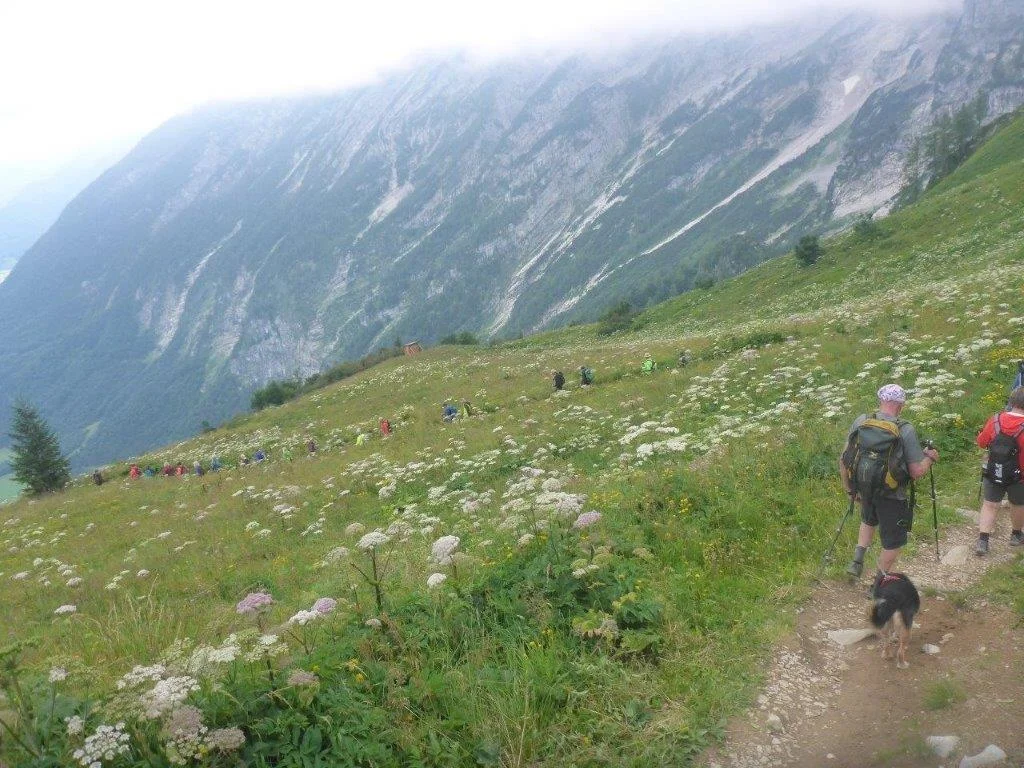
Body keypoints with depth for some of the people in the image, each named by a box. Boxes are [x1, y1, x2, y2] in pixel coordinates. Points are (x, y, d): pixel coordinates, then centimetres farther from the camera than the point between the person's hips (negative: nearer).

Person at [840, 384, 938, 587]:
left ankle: (857, 561, 26)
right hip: (892, 495, -4)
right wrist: (930, 458, 5)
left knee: (869, 521, 35)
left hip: (864, 489, 4)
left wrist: (850, 489, 12)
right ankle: (878, 584, 28)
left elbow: (844, 461, -2)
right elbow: (917, 472, -15)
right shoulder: (905, 430, -19)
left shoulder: (860, 421, -8)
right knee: (893, 541, 17)